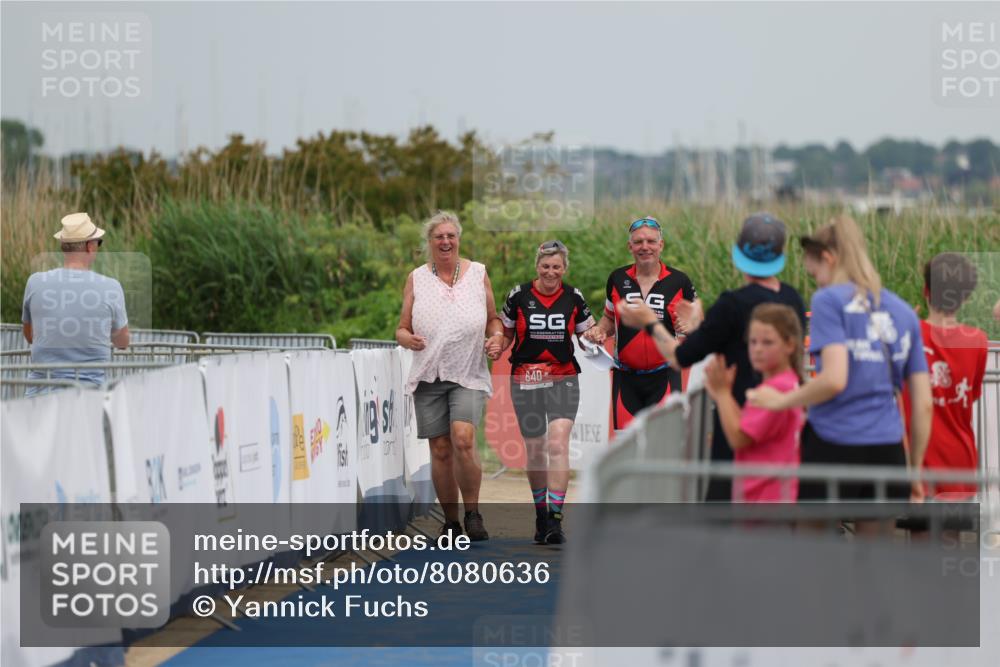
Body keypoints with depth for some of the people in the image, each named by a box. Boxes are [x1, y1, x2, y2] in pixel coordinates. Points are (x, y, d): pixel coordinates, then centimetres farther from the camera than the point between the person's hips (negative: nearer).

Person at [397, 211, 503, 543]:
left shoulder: (477, 273, 9)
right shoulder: (416, 278, 9)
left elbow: (493, 319, 17)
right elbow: (401, 329, 10)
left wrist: (496, 336, -4)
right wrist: (409, 339, -12)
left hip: (468, 375, -2)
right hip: (428, 376, 2)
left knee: (463, 440, -21)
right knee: (440, 449, 1)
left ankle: (473, 513, -6)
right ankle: (451, 521, 14)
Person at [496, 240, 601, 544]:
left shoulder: (573, 298, 0)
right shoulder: (518, 296, -2)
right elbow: (506, 334, 9)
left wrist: (595, 337, -10)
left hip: (563, 379, -1)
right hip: (525, 381, 1)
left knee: (558, 444, -17)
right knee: (534, 451, 7)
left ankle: (555, 518, -17)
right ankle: (540, 516, 25)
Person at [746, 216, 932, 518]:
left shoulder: (829, 300, -4)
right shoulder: (903, 312, 13)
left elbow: (834, 379, -18)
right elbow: (923, 404, 11)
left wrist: (781, 401, -4)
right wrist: (916, 471, 19)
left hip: (833, 446, -5)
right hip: (888, 449, 5)